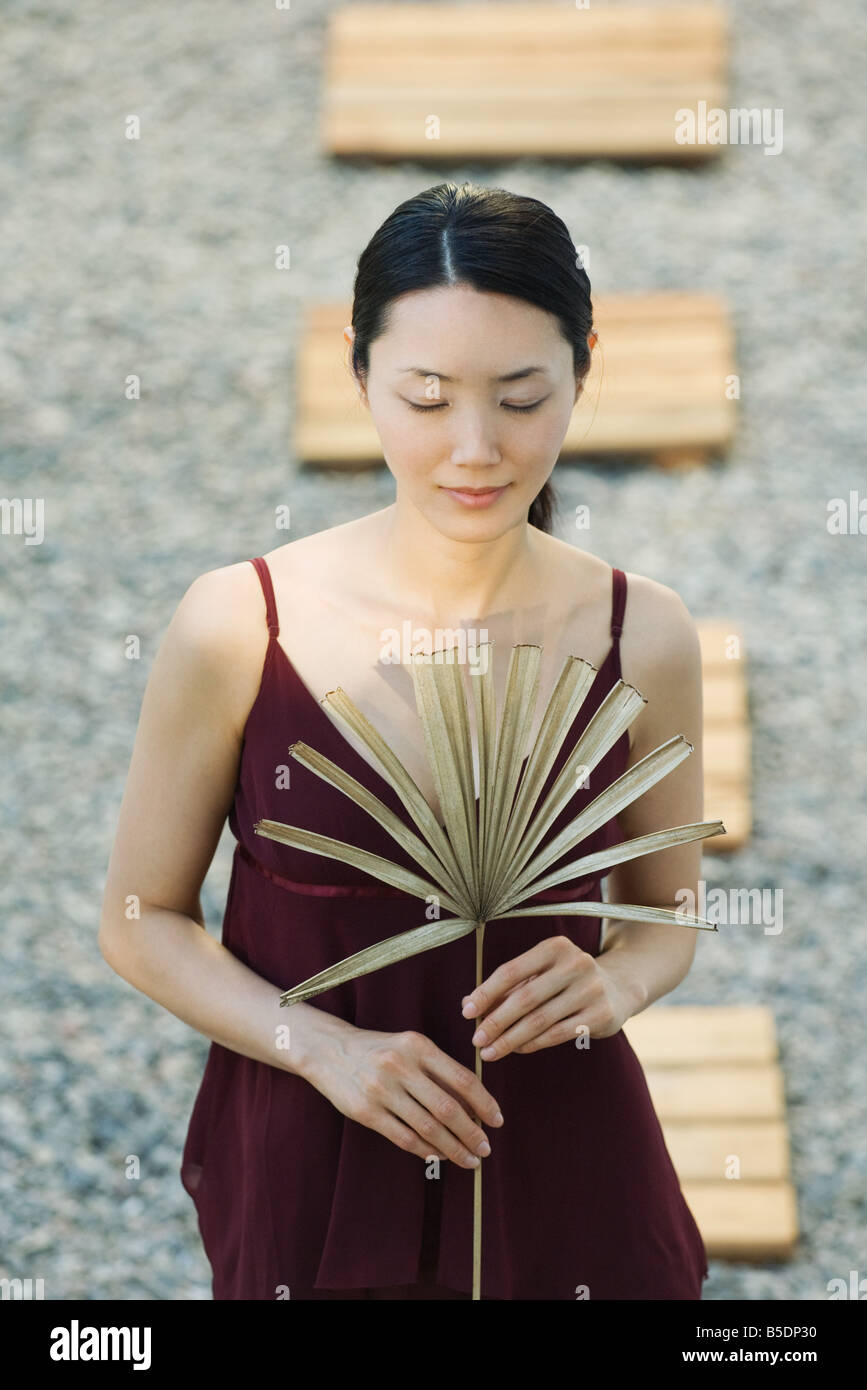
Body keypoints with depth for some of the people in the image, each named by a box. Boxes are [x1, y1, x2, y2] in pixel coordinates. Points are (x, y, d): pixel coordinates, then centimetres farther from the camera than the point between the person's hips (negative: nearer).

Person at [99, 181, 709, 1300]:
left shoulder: (642, 638, -8)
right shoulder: (236, 628, -13)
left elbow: (663, 915, 7)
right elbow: (142, 924, -3)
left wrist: (611, 985, -14)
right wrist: (323, 1047, -17)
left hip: (564, 1173, 1)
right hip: (310, 1174, -1)